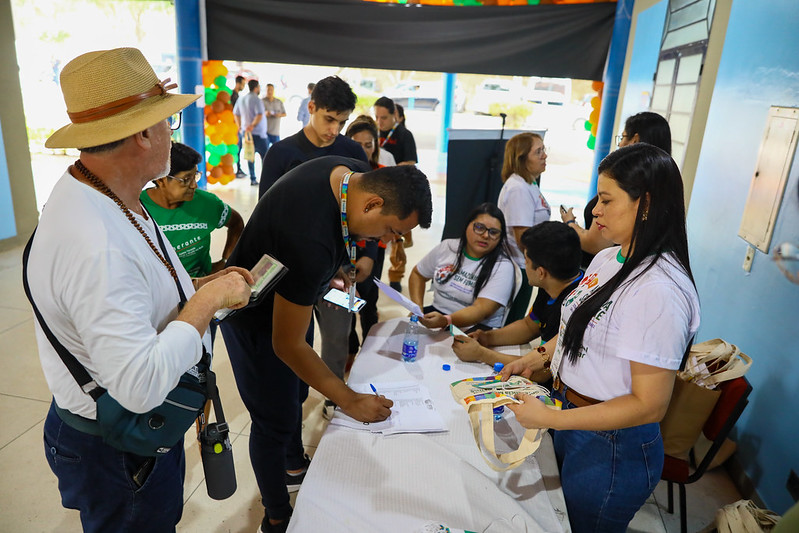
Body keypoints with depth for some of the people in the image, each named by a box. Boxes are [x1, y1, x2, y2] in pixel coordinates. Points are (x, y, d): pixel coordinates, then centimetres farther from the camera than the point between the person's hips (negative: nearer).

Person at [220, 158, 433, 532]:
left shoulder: (355, 174, -16)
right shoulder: (311, 243, -42)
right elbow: (288, 346, -30)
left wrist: (327, 274, 1)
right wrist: (350, 401, -22)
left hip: (290, 294, 9)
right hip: (255, 315, -9)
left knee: (296, 390, 24)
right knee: (276, 418, 3)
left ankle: (295, 466, 49)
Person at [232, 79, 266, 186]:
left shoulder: (241, 99, 11)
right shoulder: (256, 100, -13)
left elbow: (235, 114, 19)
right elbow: (259, 115, -27)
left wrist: (240, 126, 25)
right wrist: (253, 125, -23)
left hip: (245, 132, 8)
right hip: (258, 133, -8)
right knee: (265, 156, -2)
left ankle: (253, 179, 13)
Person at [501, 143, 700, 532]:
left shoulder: (660, 290, -27)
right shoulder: (607, 259, 0)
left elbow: (649, 405, -26)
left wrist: (549, 418, -26)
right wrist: (536, 359, 5)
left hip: (612, 450, -8)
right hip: (568, 419, 8)